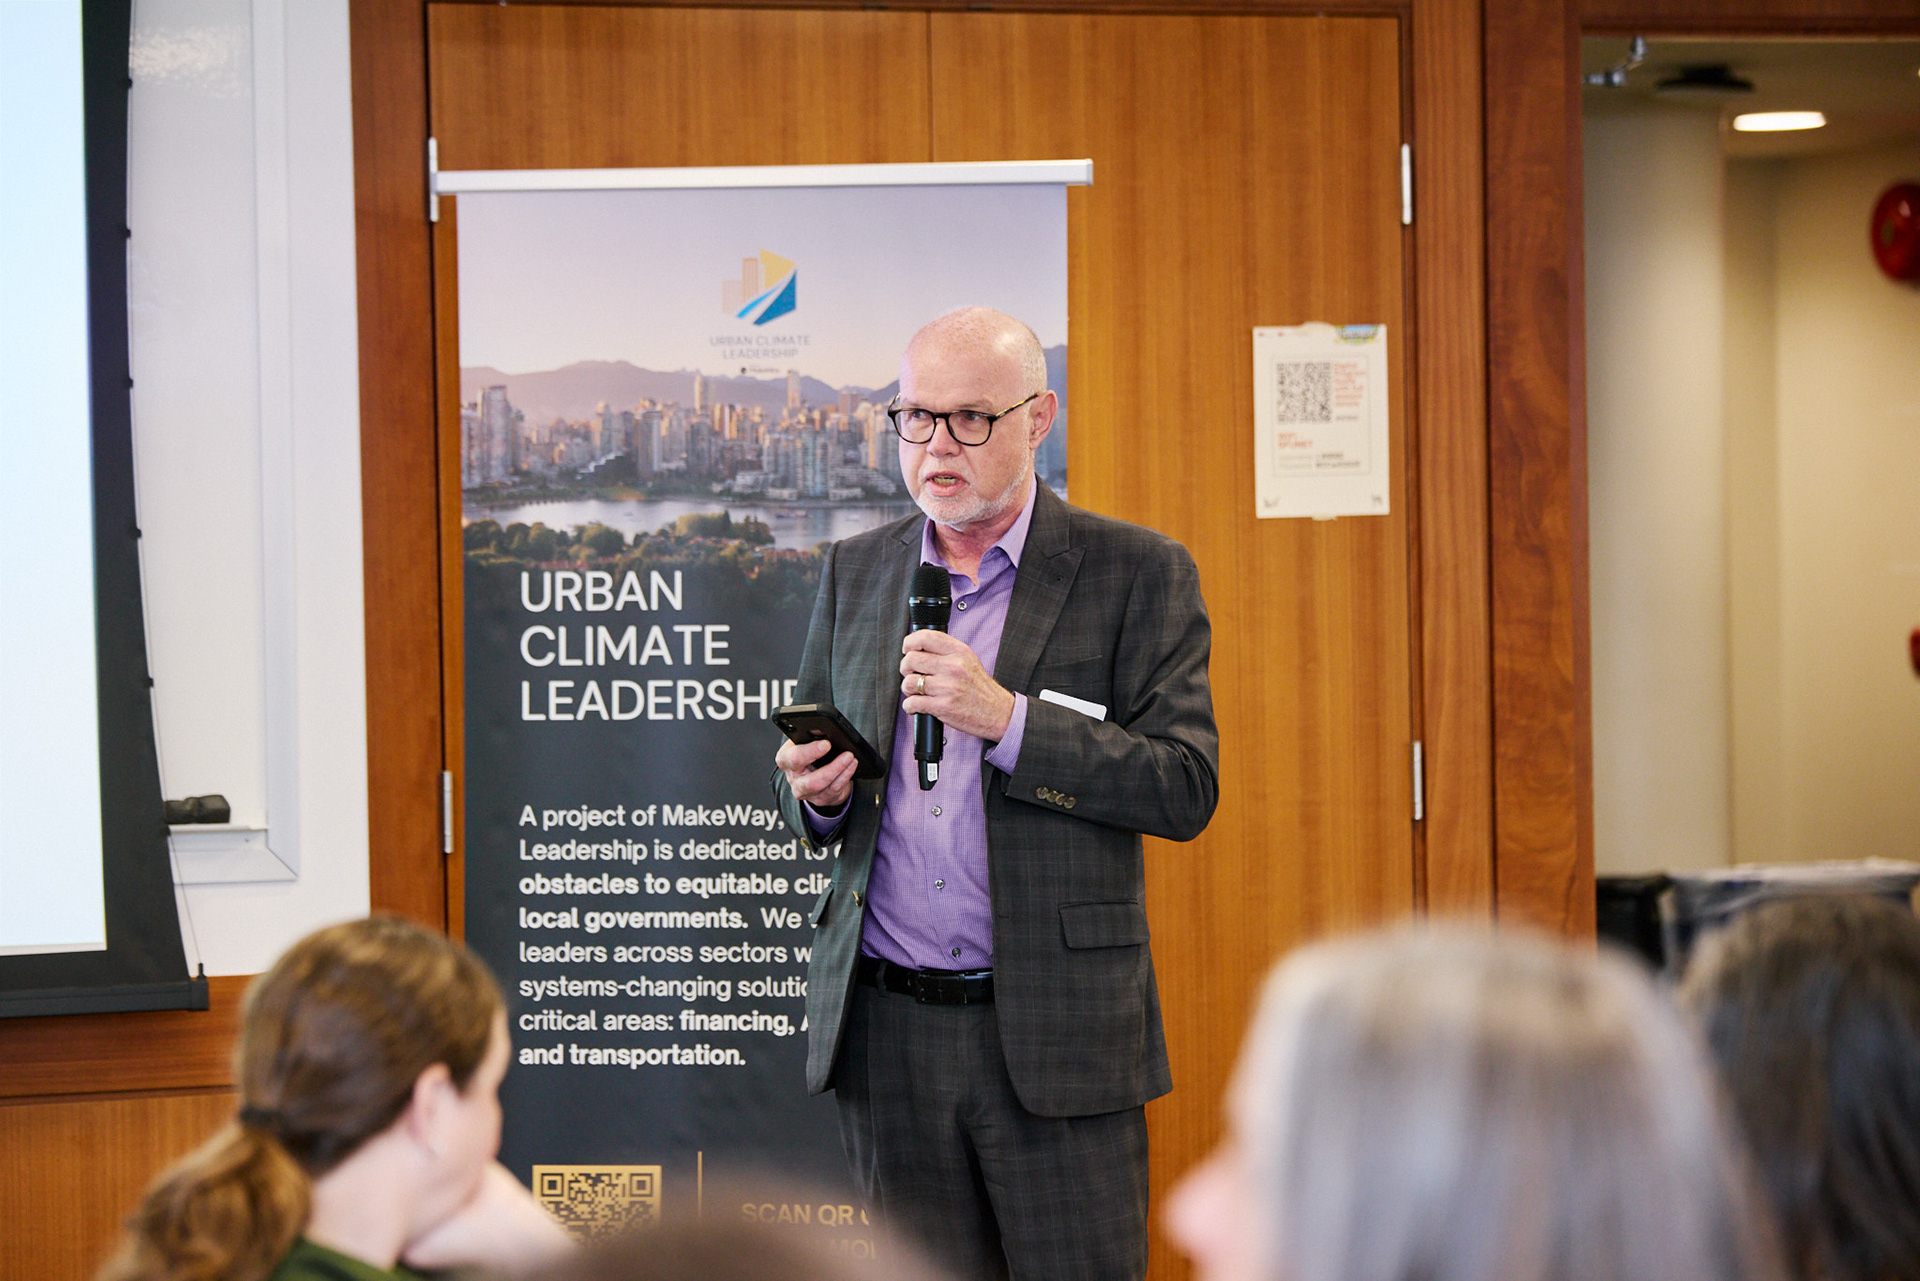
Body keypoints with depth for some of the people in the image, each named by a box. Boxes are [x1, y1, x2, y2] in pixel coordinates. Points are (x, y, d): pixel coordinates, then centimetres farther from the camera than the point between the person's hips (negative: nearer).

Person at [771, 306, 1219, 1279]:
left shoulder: (1137, 574, -1)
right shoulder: (857, 571, 13)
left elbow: (1186, 790, -9)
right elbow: (806, 790, 20)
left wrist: (1005, 717, -20)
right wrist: (816, 792, -5)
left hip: (1058, 1028, -4)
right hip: (886, 1034, 4)